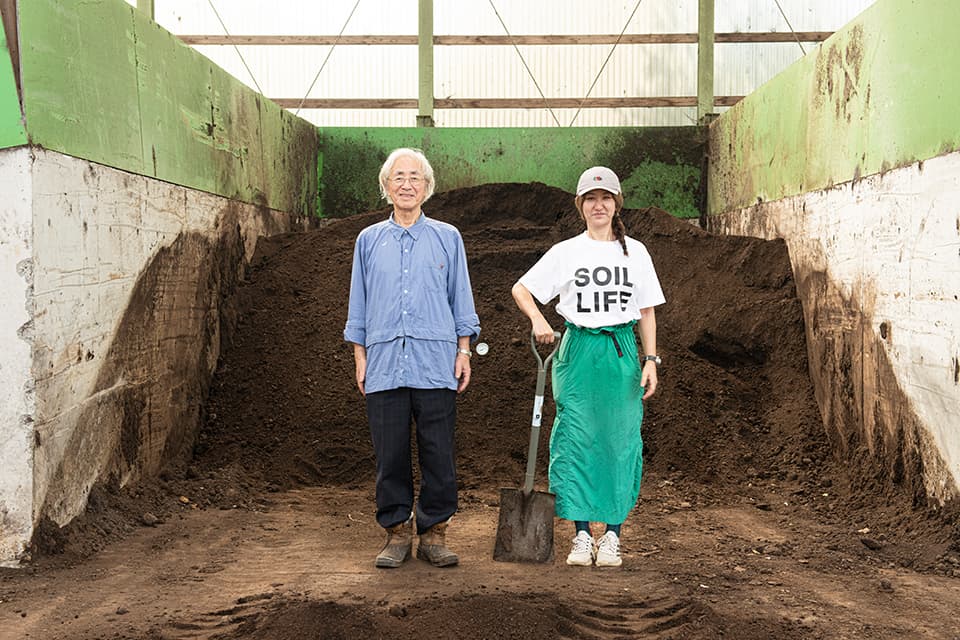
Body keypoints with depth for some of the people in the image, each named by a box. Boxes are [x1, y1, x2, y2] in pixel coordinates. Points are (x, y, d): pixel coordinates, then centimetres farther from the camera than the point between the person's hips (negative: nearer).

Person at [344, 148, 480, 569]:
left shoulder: (447, 238, 9)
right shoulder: (369, 240, 12)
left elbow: (461, 301, 11)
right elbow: (359, 305, 15)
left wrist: (464, 351, 3)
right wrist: (360, 357, 8)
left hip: (436, 364, -1)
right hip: (384, 363, 1)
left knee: (438, 452, 1)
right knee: (390, 454, 3)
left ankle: (434, 533, 12)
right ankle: (397, 532, 15)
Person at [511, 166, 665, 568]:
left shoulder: (635, 252, 8)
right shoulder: (565, 252, 5)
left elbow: (647, 311, 10)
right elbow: (521, 289, 8)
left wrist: (650, 361, 2)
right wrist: (538, 320, -11)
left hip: (622, 351, 1)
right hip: (577, 350, 0)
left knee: (621, 441, -1)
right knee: (576, 441, -3)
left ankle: (611, 537, 7)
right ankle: (581, 537, 6)